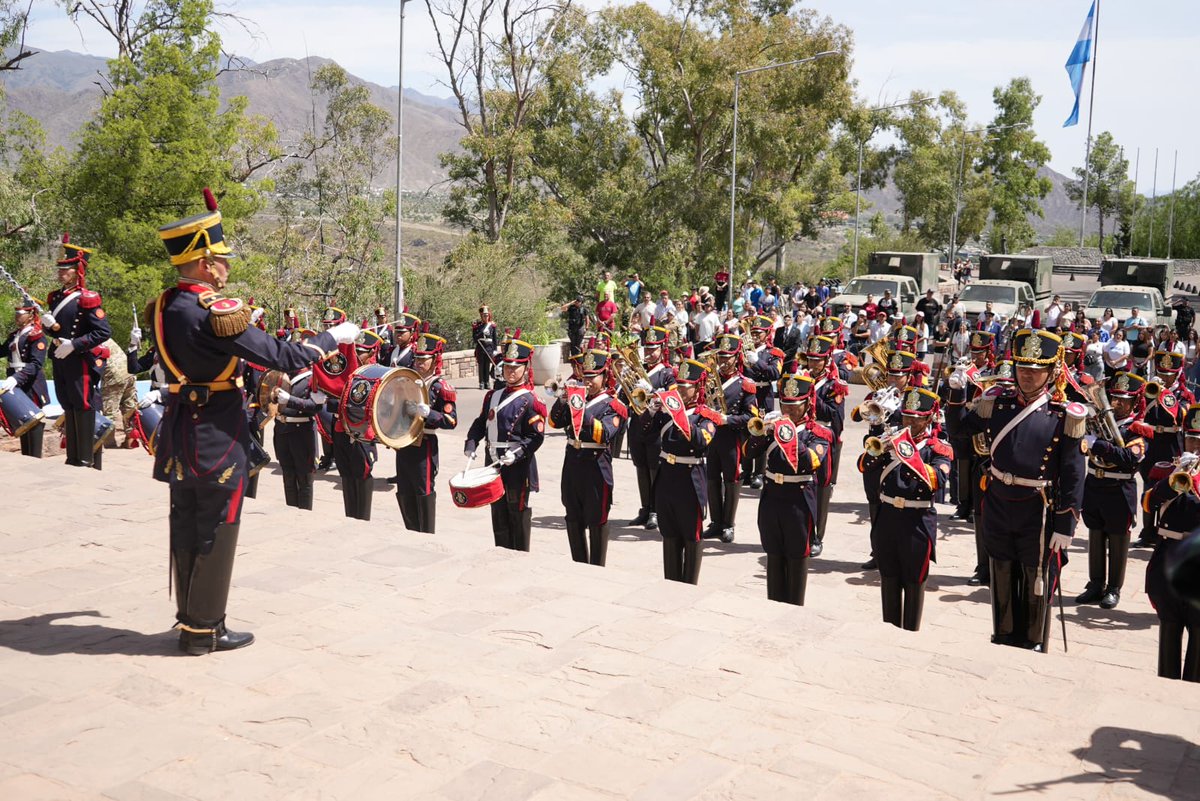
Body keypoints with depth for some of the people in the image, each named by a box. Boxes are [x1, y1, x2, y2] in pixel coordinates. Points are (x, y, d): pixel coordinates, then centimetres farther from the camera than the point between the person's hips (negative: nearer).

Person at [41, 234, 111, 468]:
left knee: (86, 410, -3)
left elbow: (104, 332, -19)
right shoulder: (56, 297, 11)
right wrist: (47, 324, -3)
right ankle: (73, 459, 23)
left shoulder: (87, 298, -12)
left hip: (81, 363, -8)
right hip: (60, 362, 8)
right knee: (69, 410, 14)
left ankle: (90, 462, 3)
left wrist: (73, 345, -21)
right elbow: (52, 329, 20)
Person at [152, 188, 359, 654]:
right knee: (215, 532, 3)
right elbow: (282, 357, -22)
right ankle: (203, 630, 12)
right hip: (217, 438, -8)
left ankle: (188, 617, 27)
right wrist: (335, 337, -10)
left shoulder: (166, 306, 4)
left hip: (180, 433, 8)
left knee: (186, 528, 15)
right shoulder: (217, 313, -22)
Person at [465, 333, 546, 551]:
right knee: (498, 512, 14)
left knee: (518, 512, 2)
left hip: (517, 466, -6)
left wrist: (517, 454, -23)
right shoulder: (493, 396, 11)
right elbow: (480, 423, 17)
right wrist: (471, 444, 2)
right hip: (494, 464, 6)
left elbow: (537, 435, -13)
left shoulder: (529, 401, -9)